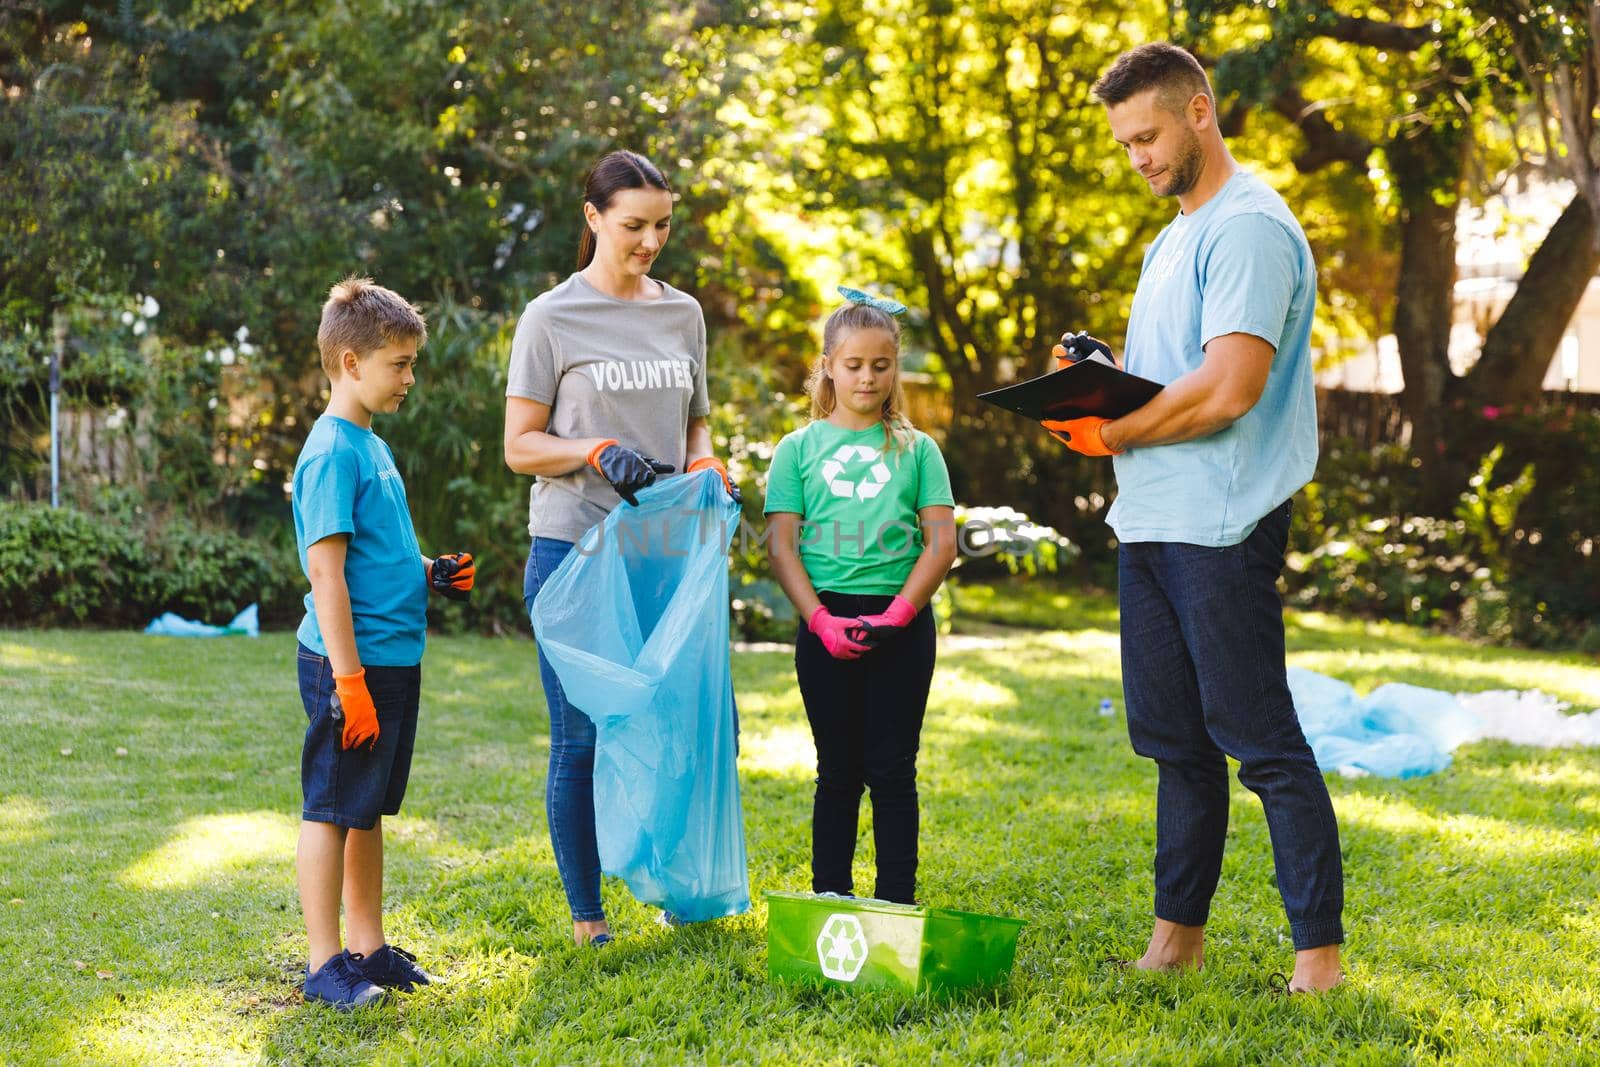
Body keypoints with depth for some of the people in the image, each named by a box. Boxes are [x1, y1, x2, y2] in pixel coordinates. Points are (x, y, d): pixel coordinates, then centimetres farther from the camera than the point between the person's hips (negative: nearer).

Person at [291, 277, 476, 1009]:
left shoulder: (370, 445, 15)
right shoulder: (332, 452, -15)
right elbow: (325, 570, -20)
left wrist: (429, 574, 8)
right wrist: (348, 680, -22)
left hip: (393, 660, 10)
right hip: (352, 663, -10)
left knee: (368, 810, 16)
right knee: (332, 809, 0)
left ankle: (369, 949, 26)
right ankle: (325, 963, 8)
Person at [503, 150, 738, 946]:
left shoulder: (683, 313, 11)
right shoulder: (552, 318, -3)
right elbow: (520, 445, -3)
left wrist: (705, 465, -3)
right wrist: (597, 452, -20)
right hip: (575, 551, -4)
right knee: (582, 740, 1)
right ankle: (586, 916, 14)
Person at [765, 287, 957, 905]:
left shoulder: (916, 450, 7)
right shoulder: (800, 449, 6)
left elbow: (941, 540, 0)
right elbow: (782, 546, 0)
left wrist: (898, 614, -12)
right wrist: (821, 621, -12)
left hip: (902, 622, 0)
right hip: (825, 621, 0)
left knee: (892, 770, 2)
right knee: (837, 768, 7)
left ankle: (897, 903, 8)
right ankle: (829, 899, 14)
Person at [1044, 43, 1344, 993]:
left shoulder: (1250, 228, -12)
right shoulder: (1175, 237, 21)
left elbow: (1228, 388, -23)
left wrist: (1111, 433, -11)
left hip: (1223, 527, -10)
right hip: (1149, 523, 10)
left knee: (1263, 743, -7)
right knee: (1174, 739, 14)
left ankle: (1320, 950, -1)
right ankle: (1179, 932, 22)